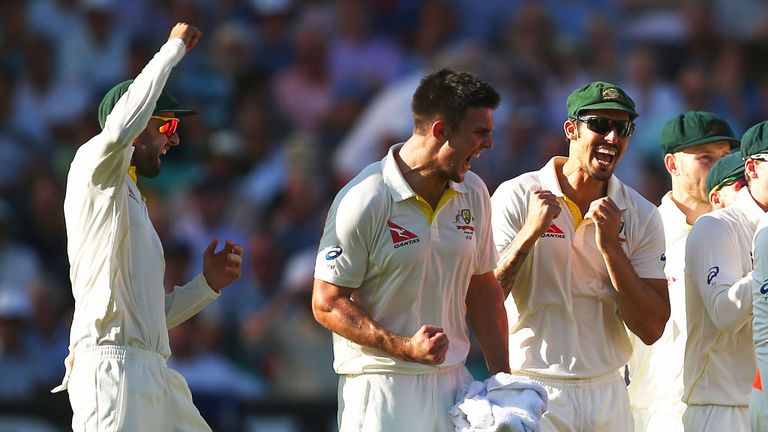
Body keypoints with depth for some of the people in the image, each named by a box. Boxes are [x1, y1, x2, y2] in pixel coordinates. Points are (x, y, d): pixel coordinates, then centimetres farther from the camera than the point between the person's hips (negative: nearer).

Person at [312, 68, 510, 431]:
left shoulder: (473, 193, 7)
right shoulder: (365, 201, -13)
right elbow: (327, 304, -12)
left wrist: (502, 379, 9)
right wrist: (405, 347, -22)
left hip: (452, 382, 6)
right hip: (381, 386, -6)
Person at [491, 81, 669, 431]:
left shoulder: (641, 216, 4)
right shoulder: (516, 198, -5)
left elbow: (651, 329, -3)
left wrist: (611, 247, -12)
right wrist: (531, 231, -21)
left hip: (607, 396, 3)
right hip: (532, 388, -3)